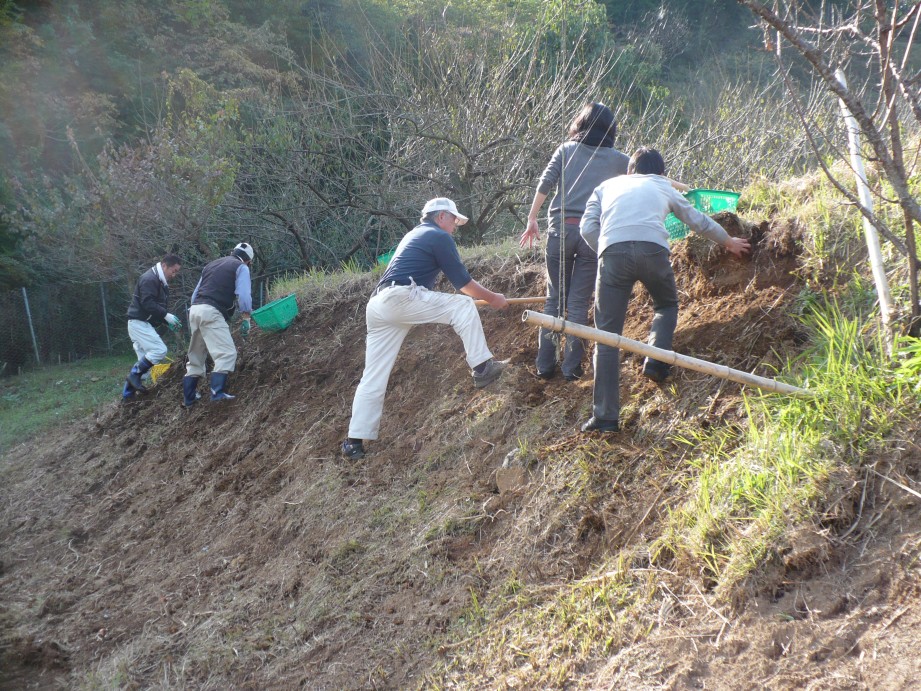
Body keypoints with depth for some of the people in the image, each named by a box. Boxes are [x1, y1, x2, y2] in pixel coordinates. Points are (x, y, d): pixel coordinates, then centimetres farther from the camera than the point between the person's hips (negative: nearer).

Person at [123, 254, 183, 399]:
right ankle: (135, 375, -10)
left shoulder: (161, 282, 18)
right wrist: (166, 316, -22)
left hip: (143, 324, 10)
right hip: (139, 322, -10)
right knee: (159, 350, -18)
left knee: (145, 360, 9)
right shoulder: (149, 279, -15)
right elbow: (148, 304, -24)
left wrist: (167, 321, 9)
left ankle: (128, 393, 11)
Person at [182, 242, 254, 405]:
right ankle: (218, 392, -26)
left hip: (195, 309, 8)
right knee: (227, 353, -11)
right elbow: (244, 294, -6)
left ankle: (189, 397, 18)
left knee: (196, 356, 17)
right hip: (212, 312, -8)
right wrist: (246, 319, -1)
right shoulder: (241, 267, 7)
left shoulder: (211, 265, 28)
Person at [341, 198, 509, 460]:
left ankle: (355, 441, 6)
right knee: (463, 305, 1)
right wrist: (493, 298, 18)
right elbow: (463, 283, 4)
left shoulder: (414, 235, 31)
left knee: (373, 377, 7)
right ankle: (482, 368, -3)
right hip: (400, 299, -8)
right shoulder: (440, 237, 5)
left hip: (377, 307, 8)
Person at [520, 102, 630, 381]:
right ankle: (571, 366, 4)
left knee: (554, 299, 9)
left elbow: (545, 183, -1)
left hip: (560, 229, 1)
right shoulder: (616, 159, 9)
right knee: (579, 303, 3)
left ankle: (545, 364, 9)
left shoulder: (566, 150, 9)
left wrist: (532, 219, 3)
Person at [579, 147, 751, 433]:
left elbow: (587, 228, 14)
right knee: (667, 306, 30)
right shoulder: (663, 187, 32)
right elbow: (699, 221, 43)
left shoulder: (607, 186, 31)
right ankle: (656, 361, 6)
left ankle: (605, 415, -2)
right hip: (653, 248, 0)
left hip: (613, 251, 0)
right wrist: (729, 242, 60)